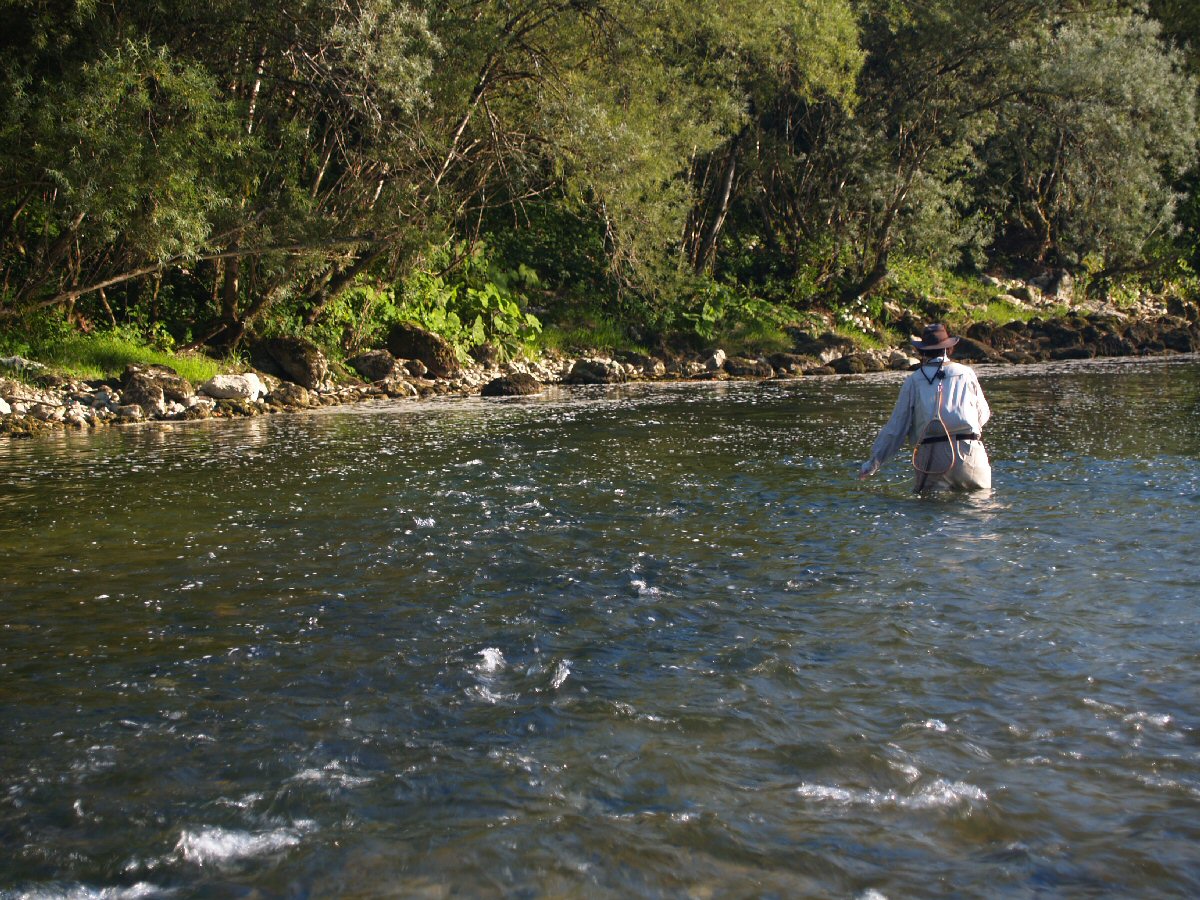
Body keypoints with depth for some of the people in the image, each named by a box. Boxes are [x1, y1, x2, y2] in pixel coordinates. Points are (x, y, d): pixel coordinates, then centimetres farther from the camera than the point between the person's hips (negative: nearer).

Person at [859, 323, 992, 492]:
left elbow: (896, 426, 7)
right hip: (968, 451, 0)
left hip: (930, 455, 0)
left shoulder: (913, 381, 8)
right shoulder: (966, 373, 10)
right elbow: (983, 416, 18)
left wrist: (874, 461, 14)